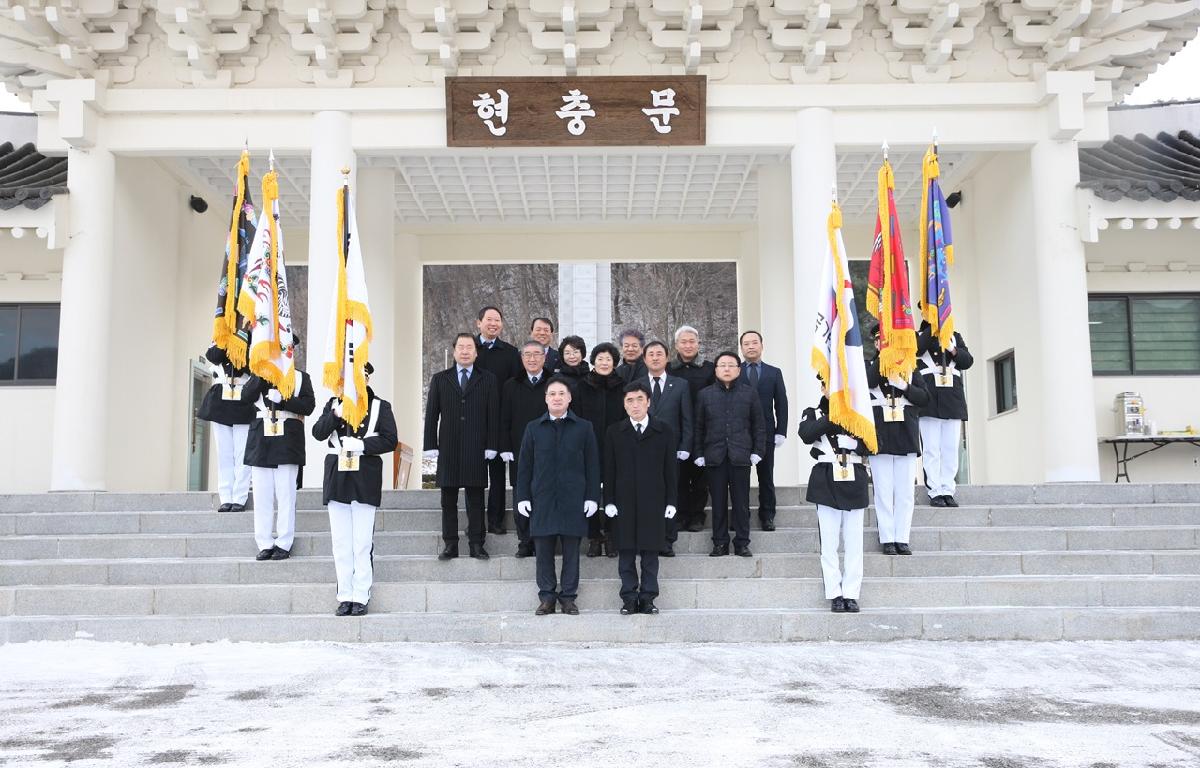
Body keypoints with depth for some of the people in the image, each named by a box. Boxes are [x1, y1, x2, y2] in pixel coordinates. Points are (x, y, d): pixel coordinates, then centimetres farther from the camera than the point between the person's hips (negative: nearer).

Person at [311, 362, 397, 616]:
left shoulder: (380, 407, 6)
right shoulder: (334, 404, 13)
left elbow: (390, 441, -2)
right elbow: (318, 433, 0)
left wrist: (362, 445, -13)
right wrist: (336, 414, -15)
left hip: (365, 477, -3)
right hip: (337, 475, 3)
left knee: (362, 543, -3)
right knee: (341, 543, 5)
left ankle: (360, 597, 3)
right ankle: (345, 596, 11)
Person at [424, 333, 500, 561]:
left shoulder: (488, 380, 7)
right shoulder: (440, 379, 9)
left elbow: (493, 415, 3)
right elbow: (431, 414, 7)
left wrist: (491, 446, -4)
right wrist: (431, 446, -1)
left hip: (476, 450, -1)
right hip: (448, 449, 1)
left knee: (476, 499, 2)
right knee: (448, 501, 4)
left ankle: (476, 544, 8)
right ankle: (450, 545, 9)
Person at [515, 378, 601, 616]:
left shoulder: (584, 428, 7)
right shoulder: (533, 429, 10)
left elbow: (592, 465, 6)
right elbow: (524, 465, 10)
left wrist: (592, 497, -1)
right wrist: (522, 496, 2)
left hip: (573, 499, -1)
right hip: (542, 500, 1)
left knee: (571, 551, 3)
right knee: (543, 551, 3)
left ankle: (568, 597, 13)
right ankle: (547, 597, 13)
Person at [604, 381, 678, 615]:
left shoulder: (664, 431, 4)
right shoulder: (614, 433, 6)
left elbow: (671, 468, 4)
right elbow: (609, 470, 5)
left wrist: (671, 501, 0)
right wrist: (609, 501, -1)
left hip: (653, 501, 0)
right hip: (624, 501, 1)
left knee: (650, 552, 4)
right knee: (626, 552, 4)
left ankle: (648, 597, 12)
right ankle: (629, 598, 11)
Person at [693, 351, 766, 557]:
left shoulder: (750, 394, 7)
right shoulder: (705, 394, 8)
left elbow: (759, 426, 8)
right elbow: (699, 427, 9)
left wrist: (757, 452, 1)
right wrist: (699, 454, 3)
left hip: (740, 456, 0)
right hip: (715, 457, 0)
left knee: (741, 502, 2)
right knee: (718, 502, 4)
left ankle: (742, 543, 11)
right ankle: (720, 543, 11)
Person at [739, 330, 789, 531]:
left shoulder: (774, 373, 9)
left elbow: (781, 404, 6)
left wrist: (781, 431, -2)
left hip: (766, 433, 1)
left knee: (766, 477, 7)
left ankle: (767, 515, 15)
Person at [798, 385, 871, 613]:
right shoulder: (813, 414, 7)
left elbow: (869, 445, 4)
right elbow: (806, 435, -14)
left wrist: (851, 442, -14)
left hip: (853, 479, 2)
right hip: (826, 480, -2)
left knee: (854, 541, 1)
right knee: (829, 541, -2)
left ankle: (851, 594, 6)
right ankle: (834, 595, 4)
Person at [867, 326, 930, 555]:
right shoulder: (869, 366, 8)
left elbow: (924, 398, 6)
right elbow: (869, 381, -16)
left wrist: (904, 386, -9)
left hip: (906, 435, 2)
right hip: (880, 437, -2)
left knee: (905, 491, 2)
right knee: (884, 491, -1)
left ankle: (902, 539, 7)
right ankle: (887, 539, 4)